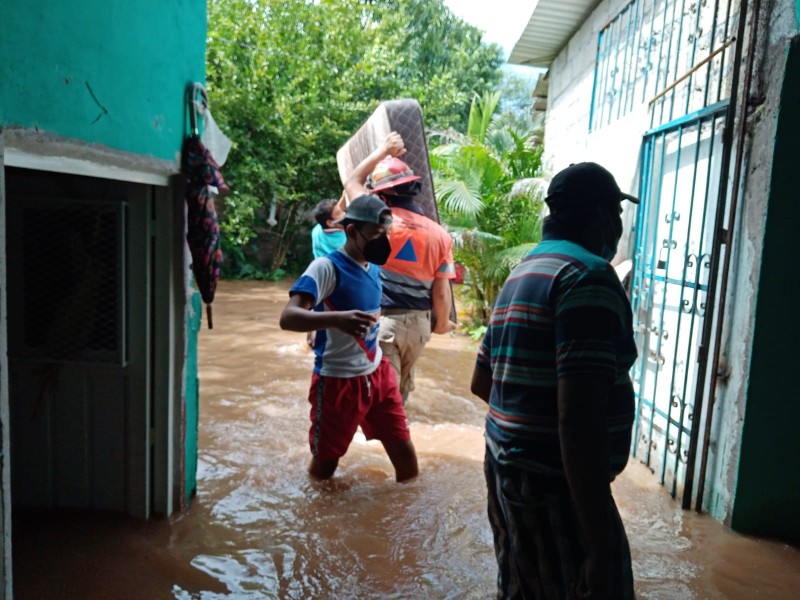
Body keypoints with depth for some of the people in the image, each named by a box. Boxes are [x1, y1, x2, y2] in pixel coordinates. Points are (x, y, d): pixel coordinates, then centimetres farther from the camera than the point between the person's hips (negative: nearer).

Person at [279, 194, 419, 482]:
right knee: (324, 465, 11)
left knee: (406, 455, 11)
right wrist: (337, 319, -47)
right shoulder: (326, 267, -18)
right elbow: (288, 317, -32)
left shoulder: (374, 268, 5)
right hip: (338, 381, -6)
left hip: (378, 373, 6)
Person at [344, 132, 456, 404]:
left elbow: (352, 182, 11)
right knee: (401, 391, 22)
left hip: (383, 320, -4)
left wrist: (383, 150, 16)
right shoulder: (439, 233, -1)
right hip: (419, 322, 4)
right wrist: (442, 323, 16)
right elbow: (441, 291, -1)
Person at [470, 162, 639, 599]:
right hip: (555, 486, -9)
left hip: (506, 470, 9)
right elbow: (578, 419, -26)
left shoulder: (522, 274, 12)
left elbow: (481, 381, 20)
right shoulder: (588, 276, -16)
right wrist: (601, 550, -24)